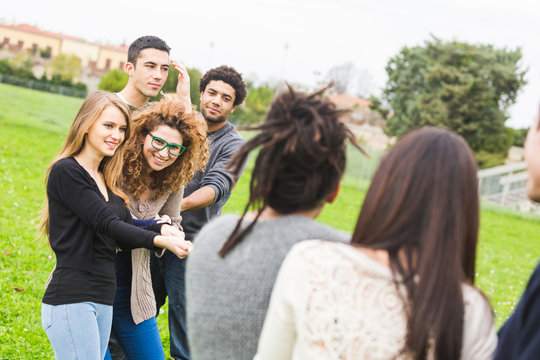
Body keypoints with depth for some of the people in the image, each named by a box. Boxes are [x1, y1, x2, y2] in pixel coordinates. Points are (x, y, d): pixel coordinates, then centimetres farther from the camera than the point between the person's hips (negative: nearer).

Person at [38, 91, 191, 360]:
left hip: (103, 300, 8)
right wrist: (159, 241, -27)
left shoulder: (108, 179, 17)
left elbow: (124, 237, 10)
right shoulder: (65, 171, -8)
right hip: (71, 298, -8)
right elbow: (106, 224, -17)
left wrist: (161, 228, -10)